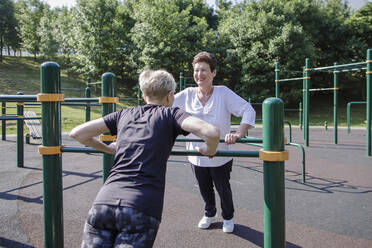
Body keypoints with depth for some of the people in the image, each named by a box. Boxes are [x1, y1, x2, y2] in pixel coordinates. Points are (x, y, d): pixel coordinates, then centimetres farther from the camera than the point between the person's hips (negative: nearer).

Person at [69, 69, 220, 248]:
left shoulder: (125, 114, 19)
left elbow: (77, 133, 20)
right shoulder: (170, 114, 8)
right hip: (142, 209, -3)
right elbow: (212, 133, -8)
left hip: (103, 202, 4)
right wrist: (209, 151, 13)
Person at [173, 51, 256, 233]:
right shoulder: (187, 95, -6)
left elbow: (248, 110, -20)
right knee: (204, 189, 21)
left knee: (223, 189, 16)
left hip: (220, 156, -3)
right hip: (196, 156, 3)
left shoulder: (223, 93, -15)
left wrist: (239, 133, -35)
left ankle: (228, 217, 46)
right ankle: (210, 214, 52)